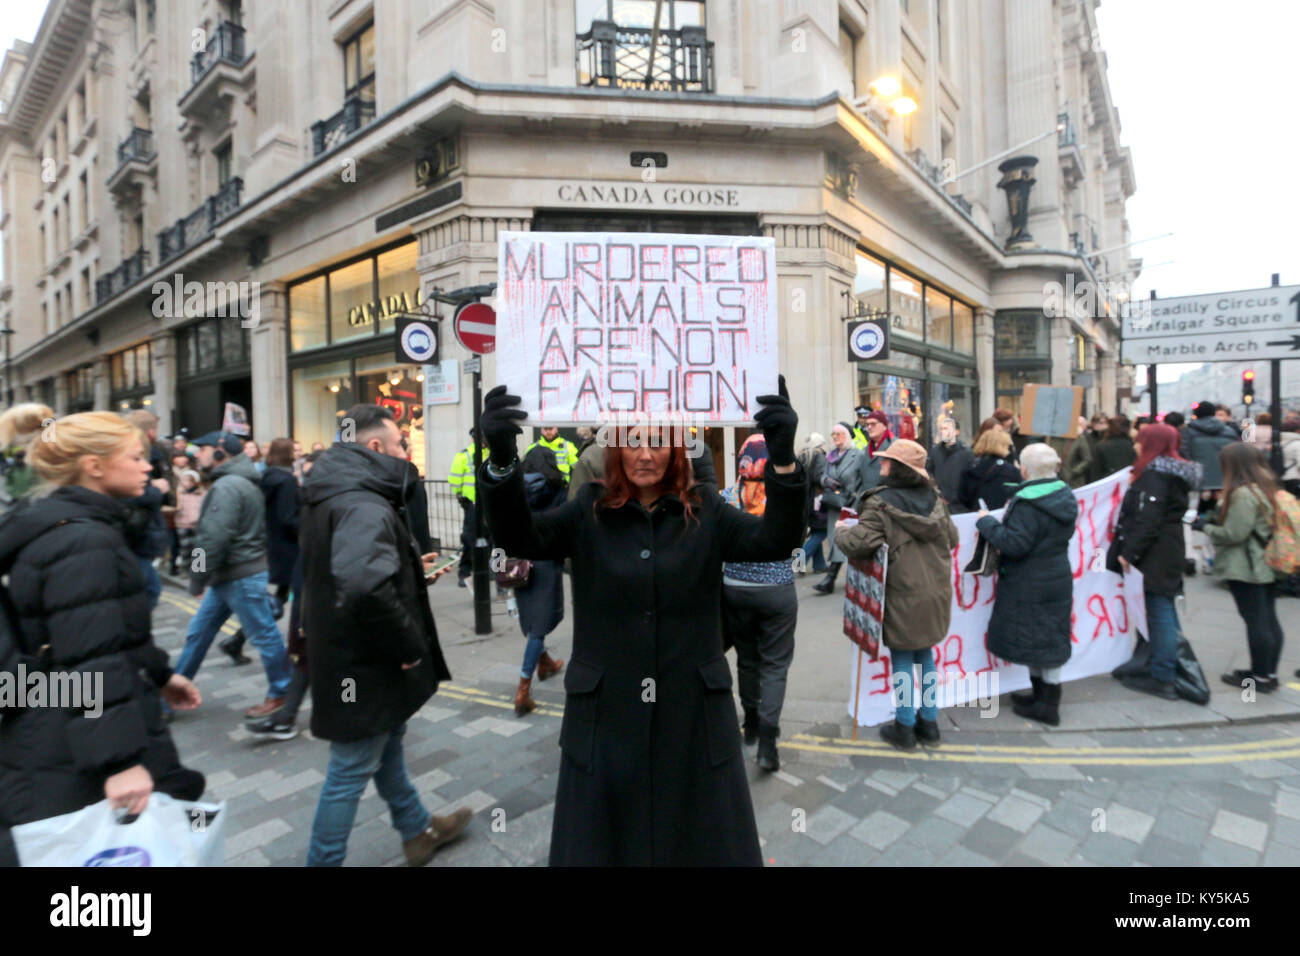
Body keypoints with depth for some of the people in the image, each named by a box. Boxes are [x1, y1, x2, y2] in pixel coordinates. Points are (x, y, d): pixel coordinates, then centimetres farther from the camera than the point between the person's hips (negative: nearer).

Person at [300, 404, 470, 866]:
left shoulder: (333, 494, 7)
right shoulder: (364, 507, -27)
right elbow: (367, 588, -42)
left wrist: (412, 567, 14)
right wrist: (409, 645, -27)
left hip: (350, 652, 11)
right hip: (363, 662, -11)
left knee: (387, 746, 24)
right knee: (352, 770, 7)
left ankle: (418, 831, 44)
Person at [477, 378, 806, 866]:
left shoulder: (706, 511, 0)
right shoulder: (588, 511, -1)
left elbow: (776, 540, -12)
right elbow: (518, 538, -13)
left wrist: (783, 458, -29)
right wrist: (502, 460, -31)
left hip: (694, 717, 0)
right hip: (606, 717, 0)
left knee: (705, 843, 17)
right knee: (603, 843, 19)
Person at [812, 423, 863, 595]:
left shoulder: (858, 455, -5)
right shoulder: (830, 456, 15)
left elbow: (865, 480, -6)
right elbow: (824, 476, 17)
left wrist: (856, 497, -14)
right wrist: (827, 480, -6)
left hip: (850, 505, -6)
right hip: (833, 503, 6)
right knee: (834, 539, 5)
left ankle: (830, 579, 2)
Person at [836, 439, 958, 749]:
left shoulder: (881, 503, -16)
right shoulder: (934, 498, 5)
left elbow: (860, 544, -24)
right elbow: (952, 538, 14)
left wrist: (840, 532, -5)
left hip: (904, 596, -6)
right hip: (936, 593, 6)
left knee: (902, 659, 8)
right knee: (925, 655, 19)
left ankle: (905, 728, 19)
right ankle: (929, 723, 29)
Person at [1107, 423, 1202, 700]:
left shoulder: (1155, 475, -16)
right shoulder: (1174, 472, 14)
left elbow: (1148, 521, -21)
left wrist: (1128, 552, -19)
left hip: (1156, 552, -9)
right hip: (1169, 548, 9)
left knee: (1160, 611, -4)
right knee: (1164, 609, 14)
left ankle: (1162, 678, 3)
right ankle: (1164, 669, 23)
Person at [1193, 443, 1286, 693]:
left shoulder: (1242, 494, -19)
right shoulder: (1267, 487, 10)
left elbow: (1234, 534, -19)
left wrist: (1206, 527, -4)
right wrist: (1214, 518, 10)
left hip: (1246, 569, -9)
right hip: (1267, 566, 9)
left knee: (1255, 621, -1)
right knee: (1269, 619, 14)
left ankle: (1261, 677, 8)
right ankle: (1269, 673, 23)